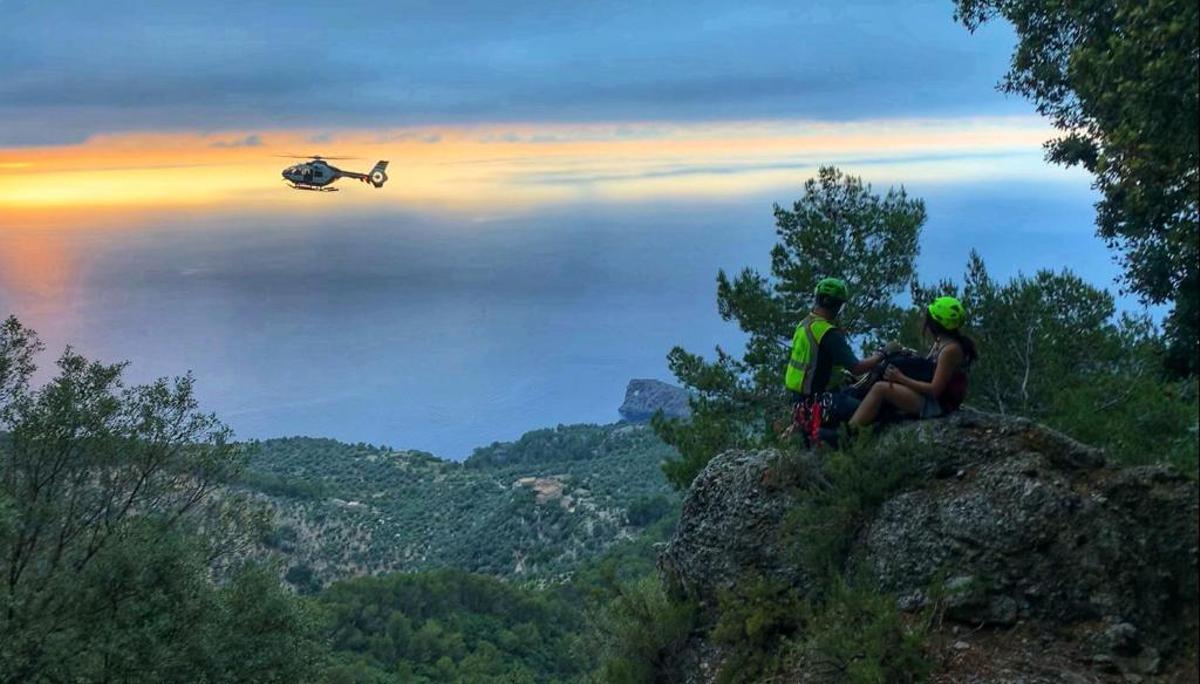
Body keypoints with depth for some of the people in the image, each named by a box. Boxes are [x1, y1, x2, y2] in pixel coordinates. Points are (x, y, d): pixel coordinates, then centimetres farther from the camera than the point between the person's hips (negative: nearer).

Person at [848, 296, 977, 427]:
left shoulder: (950, 349, -18)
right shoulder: (941, 343, 11)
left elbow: (935, 389, -22)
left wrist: (902, 378, -18)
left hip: (938, 405, -10)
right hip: (932, 400, 10)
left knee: (880, 388, -20)